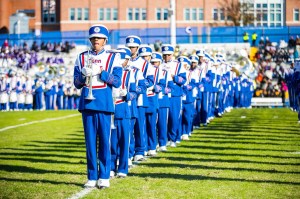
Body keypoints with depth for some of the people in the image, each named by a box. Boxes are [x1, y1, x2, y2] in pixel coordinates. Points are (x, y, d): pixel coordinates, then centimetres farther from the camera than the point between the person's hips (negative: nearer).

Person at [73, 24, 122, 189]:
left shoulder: (113, 57, 6)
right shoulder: (82, 57, 11)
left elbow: (117, 82, -2)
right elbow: (76, 83, 8)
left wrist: (101, 72, -13)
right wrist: (84, 75, -12)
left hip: (104, 103, -2)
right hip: (87, 102, 2)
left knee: (104, 141, 0)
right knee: (90, 141, 4)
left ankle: (104, 177, 6)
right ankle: (92, 177, 9)